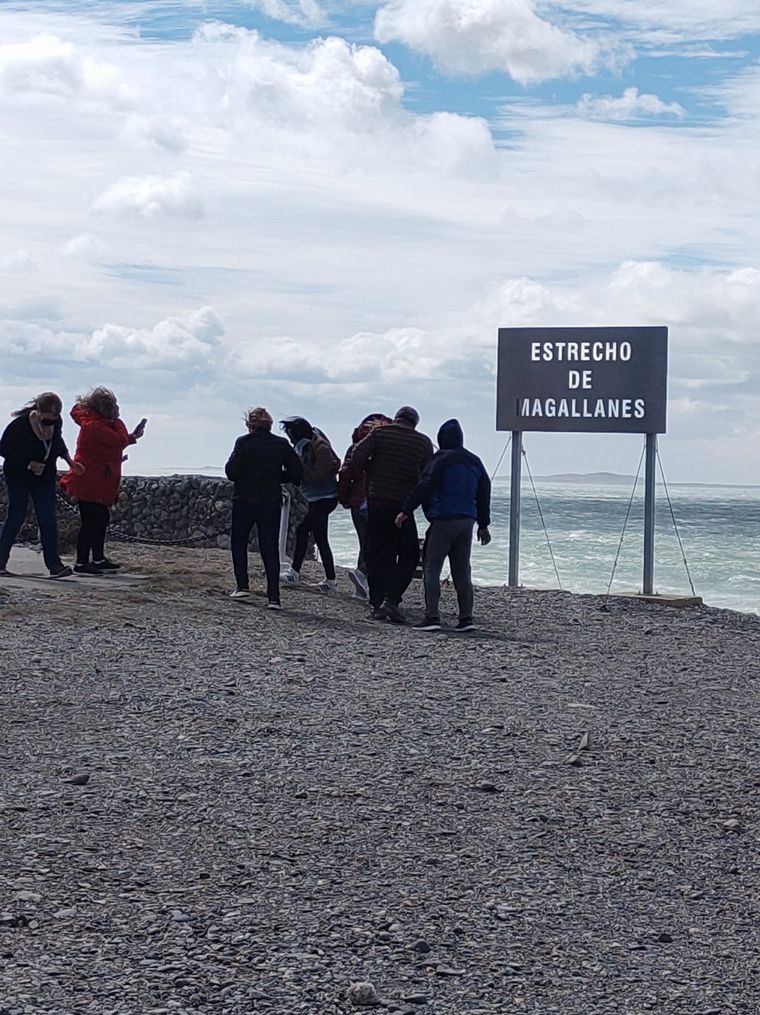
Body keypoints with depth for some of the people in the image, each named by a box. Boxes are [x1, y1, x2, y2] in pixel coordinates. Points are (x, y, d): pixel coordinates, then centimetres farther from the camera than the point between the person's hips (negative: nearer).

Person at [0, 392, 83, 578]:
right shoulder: (20, 425, -24)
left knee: (48, 520, -2)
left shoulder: (56, 422, -8)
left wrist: (70, 461, 4)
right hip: (19, 477, -4)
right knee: (16, 518, -2)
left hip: (45, 477, 4)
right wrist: (28, 464, -21)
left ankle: (54, 564, -4)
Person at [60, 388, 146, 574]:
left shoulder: (96, 422, 13)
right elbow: (120, 440, -22)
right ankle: (81, 563, -4)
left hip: (98, 483, 11)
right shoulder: (95, 425, -20)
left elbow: (114, 441, 20)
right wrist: (117, 419, -9)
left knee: (102, 519, 16)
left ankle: (99, 559, 26)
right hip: (90, 483, -11)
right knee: (91, 522, -8)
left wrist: (131, 437, 13)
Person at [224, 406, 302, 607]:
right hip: (272, 502, 2)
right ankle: (273, 597, -3)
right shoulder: (281, 444, 0)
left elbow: (231, 472, -14)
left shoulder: (243, 442, -9)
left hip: (244, 500, -2)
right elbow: (296, 472, 0)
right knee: (270, 548, 4)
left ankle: (242, 585, 9)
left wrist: (245, 477, 7)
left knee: (238, 542, 18)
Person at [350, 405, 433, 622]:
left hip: (375, 501, 2)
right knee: (409, 556, 7)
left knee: (376, 554, 11)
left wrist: (370, 471, 11)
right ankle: (391, 599, -9)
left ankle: (377, 603, 11)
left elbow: (356, 458, -7)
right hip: (402, 505, -2)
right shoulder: (423, 442, 2)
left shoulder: (380, 433, 2)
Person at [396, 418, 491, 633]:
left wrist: (406, 511, -9)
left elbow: (424, 487, -14)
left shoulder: (442, 459, -8)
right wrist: (483, 525, 26)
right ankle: (466, 618, 7)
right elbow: (484, 494, 20)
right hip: (467, 521, 7)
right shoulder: (475, 462, 15)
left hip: (443, 520, -7)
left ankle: (432, 617, -12)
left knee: (431, 568, -4)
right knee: (462, 571, 10)